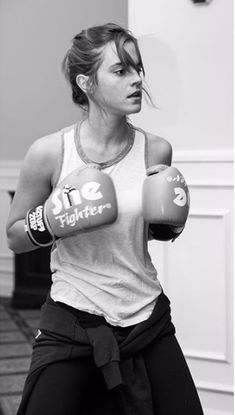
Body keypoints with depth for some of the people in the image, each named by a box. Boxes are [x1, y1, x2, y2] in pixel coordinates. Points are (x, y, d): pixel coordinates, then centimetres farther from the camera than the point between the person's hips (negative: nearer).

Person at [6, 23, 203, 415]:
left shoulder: (156, 151, -2)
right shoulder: (49, 153, -11)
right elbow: (15, 238, 1)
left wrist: (169, 223, -5)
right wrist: (49, 224, -18)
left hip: (147, 319, 3)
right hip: (73, 323, -3)